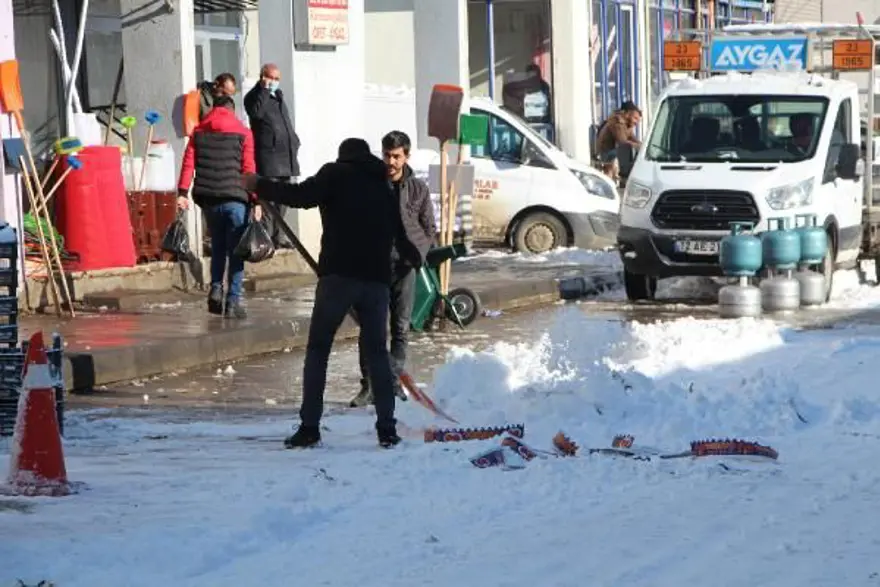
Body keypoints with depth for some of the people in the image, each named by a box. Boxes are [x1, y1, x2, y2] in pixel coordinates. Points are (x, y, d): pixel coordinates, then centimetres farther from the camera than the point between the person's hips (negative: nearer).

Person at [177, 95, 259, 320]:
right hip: (235, 198, -3)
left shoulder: (199, 132, 12)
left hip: (208, 199, 3)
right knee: (236, 250, 1)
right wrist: (255, 200, -2)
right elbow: (248, 169, -3)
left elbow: (188, 163, 2)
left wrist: (182, 192, -2)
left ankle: (216, 289, 5)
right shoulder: (242, 133, 4)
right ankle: (233, 301, -3)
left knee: (217, 247, 20)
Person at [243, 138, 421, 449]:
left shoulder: (336, 174, 4)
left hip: (338, 274, -4)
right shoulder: (383, 187, 20)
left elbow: (301, 195, -13)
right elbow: (400, 236, 27)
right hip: (377, 278, 4)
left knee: (317, 349, 3)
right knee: (376, 351, 13)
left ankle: (309, 427, -3)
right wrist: (414, 257, 48)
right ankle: (387, 428, 6)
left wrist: (259, 185, -4)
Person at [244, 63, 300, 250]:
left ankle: (278, 235, 18)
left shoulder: (278, 95, 22)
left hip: (286, 155, 8)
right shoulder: (254, 96, -2)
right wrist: (264, 90, -18)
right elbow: (256, 112, -24)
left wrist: (294, 142, 22)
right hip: (268, 156, -8)